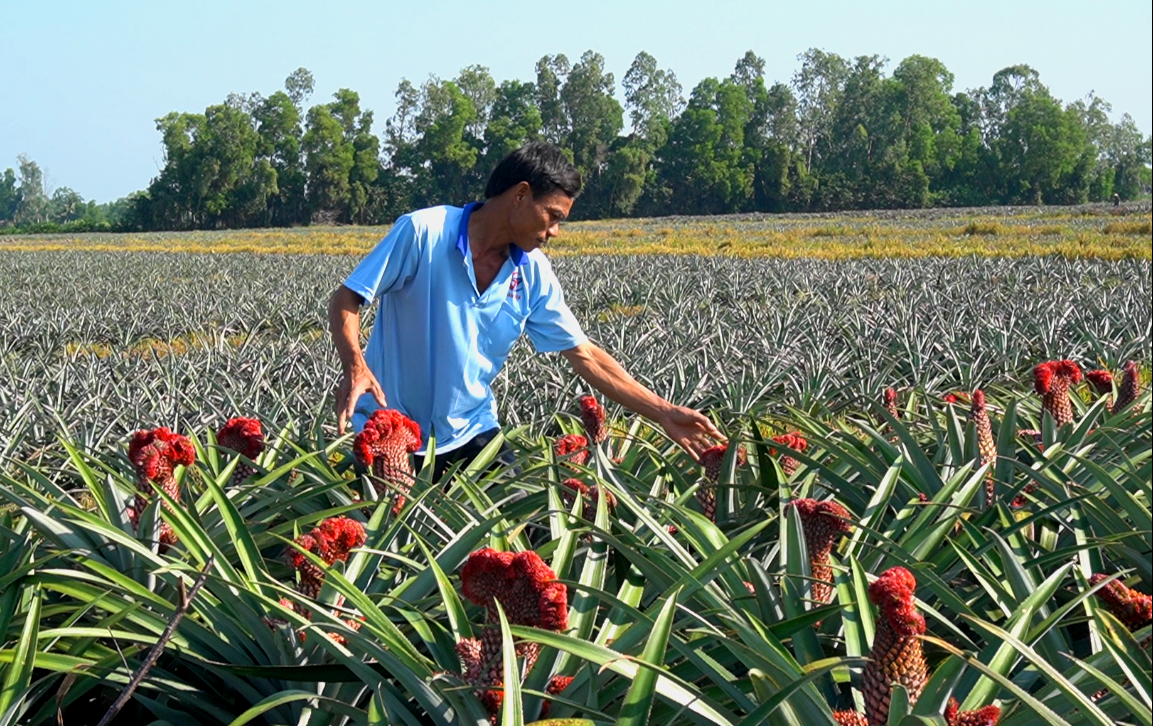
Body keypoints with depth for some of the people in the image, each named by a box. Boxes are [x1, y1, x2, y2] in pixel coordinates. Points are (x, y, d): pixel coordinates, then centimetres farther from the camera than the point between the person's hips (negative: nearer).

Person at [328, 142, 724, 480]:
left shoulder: (533, 273, -1)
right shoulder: (422, 232, -15)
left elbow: (585, 355, 5)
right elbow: (345, 300, -11)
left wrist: (664, 414, 0)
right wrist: (354, 366, -31)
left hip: (469, 433, 4)